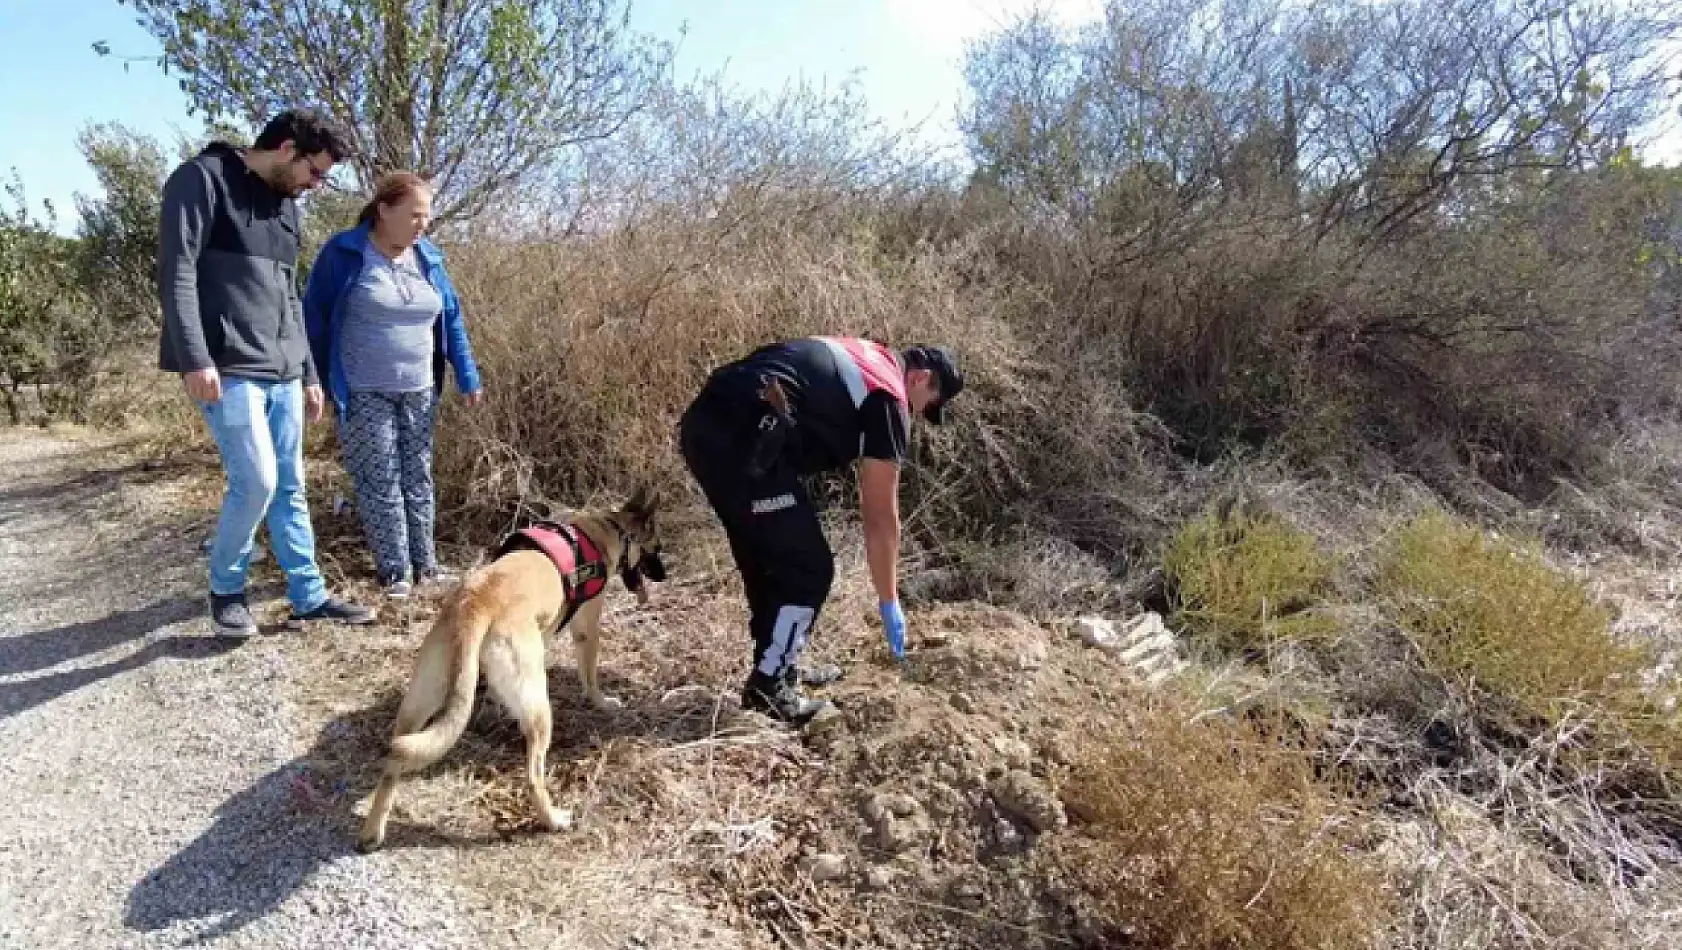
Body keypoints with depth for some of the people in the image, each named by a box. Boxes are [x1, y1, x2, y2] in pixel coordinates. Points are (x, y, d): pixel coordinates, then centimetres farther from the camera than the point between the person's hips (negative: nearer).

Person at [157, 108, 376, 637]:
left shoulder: (286, 206, 20)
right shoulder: (203, 179, -3)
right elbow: (176, 272, -12)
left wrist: (309, 373, 20)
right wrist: (195, 358, -20)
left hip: (282, 374, 8)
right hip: (229, 371, -7)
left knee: (290, 487, 9)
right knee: (256, 481, -11)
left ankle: (308, 596, 16)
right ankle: (225, 590, 12)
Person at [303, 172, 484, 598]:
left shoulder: (428, 258, 6)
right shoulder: (343, 254, -9)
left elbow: (451, 320, 11)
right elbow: (315, 318, -4)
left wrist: (468, 377, 7)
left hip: (419, 392, 5)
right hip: (364, 394, -4)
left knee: (418, 477, 9)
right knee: (379, 481, -2)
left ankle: (425, 563, 19)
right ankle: (394, 570, 7)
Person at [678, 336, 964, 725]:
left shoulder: (854, 355, 28)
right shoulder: (888, 396, 3)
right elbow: (880, 515, 4)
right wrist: (889, 603, 13)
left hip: (701, 423, 10)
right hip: (740, 441, -9)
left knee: (766, 560, 22)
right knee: (809, 569, 4)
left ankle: (780, 669, 35)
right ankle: (767, 689, 11)